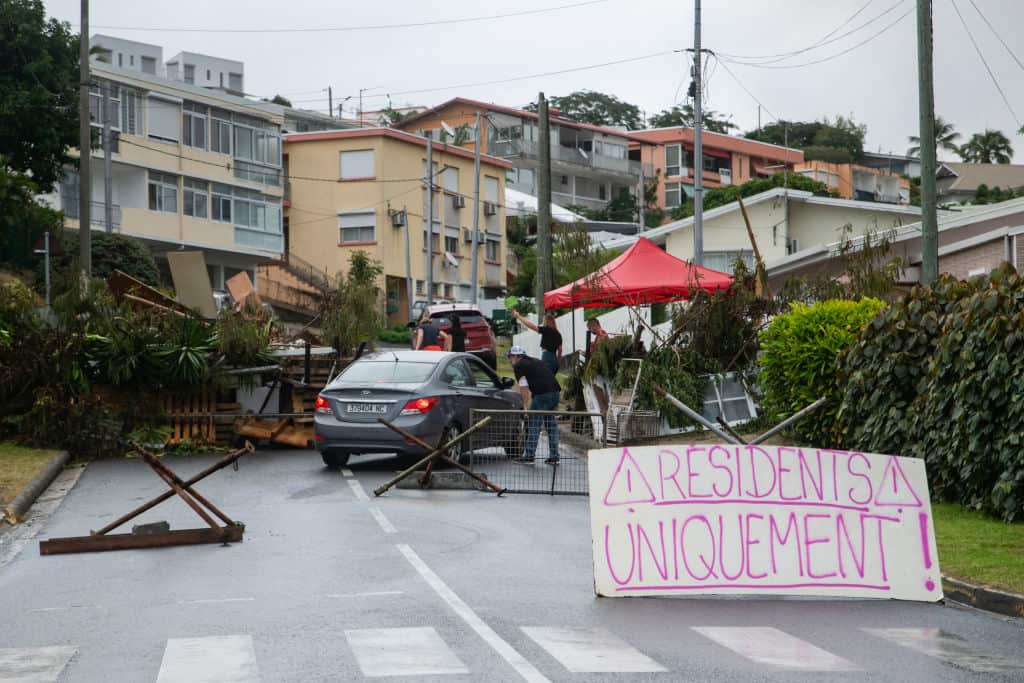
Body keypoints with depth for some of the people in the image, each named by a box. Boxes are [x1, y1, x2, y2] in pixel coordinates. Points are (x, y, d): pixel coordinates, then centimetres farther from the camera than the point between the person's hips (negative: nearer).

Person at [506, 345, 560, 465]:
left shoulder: (518, 366, 3)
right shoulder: (535, 361, 27)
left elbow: (524, 387, -6)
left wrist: (524, 406, -3)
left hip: (542, 394, -8)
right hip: (556, 391, 8)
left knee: (534, 425, -1)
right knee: (551, 425, 13)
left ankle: (529, 456, 1)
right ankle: (554, 457, 15)